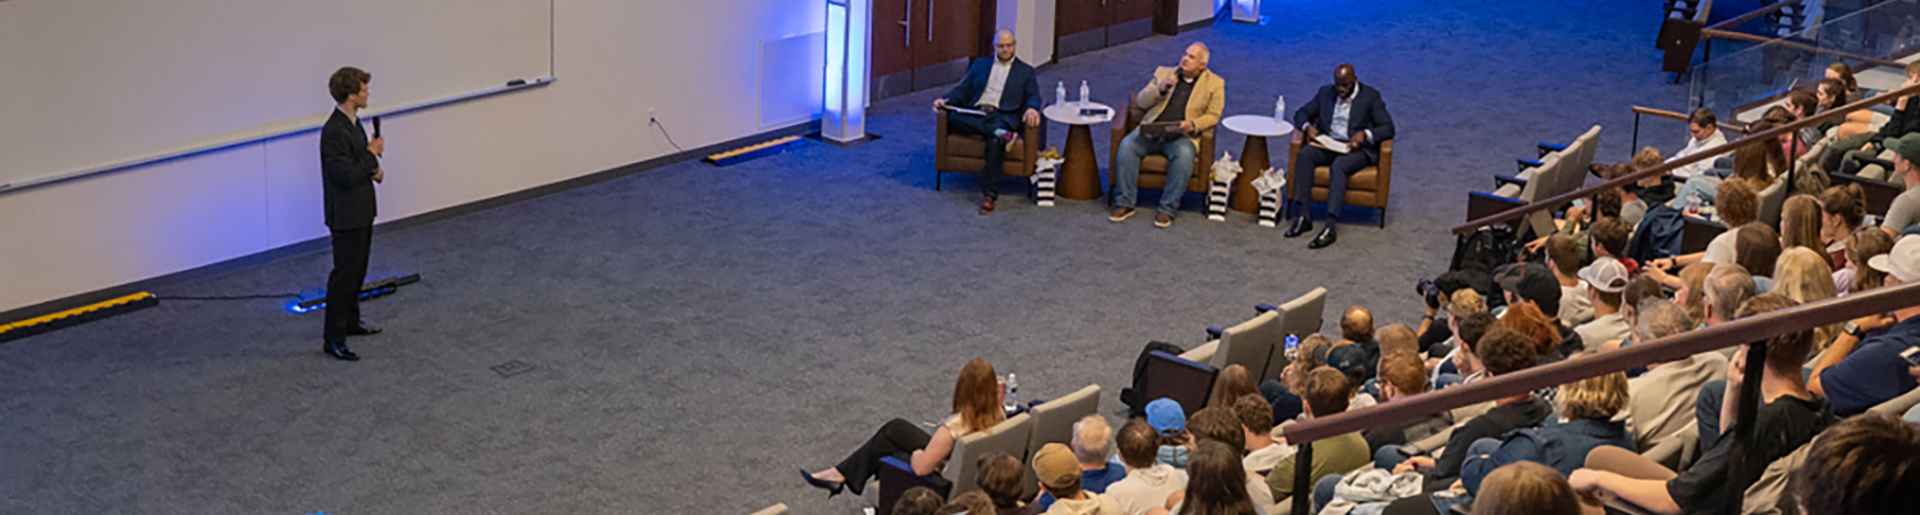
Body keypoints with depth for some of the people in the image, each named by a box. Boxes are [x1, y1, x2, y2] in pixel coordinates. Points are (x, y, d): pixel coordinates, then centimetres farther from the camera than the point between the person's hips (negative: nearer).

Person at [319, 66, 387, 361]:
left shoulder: (352, 122, 7)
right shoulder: (334, 132, -25)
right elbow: (346, 176, -28)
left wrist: (374, 169, -1)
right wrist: (372, 154, -18)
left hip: (362, 210, 10)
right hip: (346, 215, -10)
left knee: (358, 269, 21)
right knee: (345, 274, -4)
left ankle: (350, 321, 36)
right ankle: (333, 339, 3)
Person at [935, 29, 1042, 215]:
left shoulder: (1025, 71, 20)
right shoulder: (980, 65, 26)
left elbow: (1033, 96, 8)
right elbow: (963, 89, 18)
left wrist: (1032, 109, -17)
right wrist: (946, 99, -2)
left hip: (1002, 116, -3)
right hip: (974, 115, 3)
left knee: (995, 140, -38)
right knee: (953, 118, -32)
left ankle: (989, 194, -39)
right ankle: (1002, 133, -39)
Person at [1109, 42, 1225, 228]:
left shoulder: (1215, 83, 9)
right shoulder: (1163, 73, 16)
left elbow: (1212, 116, 5)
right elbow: (1141, 101, 10)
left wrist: (1192, 125, -14)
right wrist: (1161, 88, -8)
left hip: (1182, 136, -2)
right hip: (1151, 131, 3)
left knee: (1184, 154, -36)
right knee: (1127, 145, -27)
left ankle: (1167, 210, -28)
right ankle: (1124, 204, -20)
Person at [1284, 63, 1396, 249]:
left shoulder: (1371, 96, 0)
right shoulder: (1325, 93, 13)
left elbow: (1388, 129, -5)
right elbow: (1301, 113, 18)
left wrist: (1365, 134, -24)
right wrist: (1307, 126, -7)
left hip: (1357, 148, -4)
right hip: (1328, 145, 4)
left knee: (1339, 165, -37)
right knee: (1304, 154, -28)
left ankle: (1330, 227, -46)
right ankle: (1302, 217, -31)